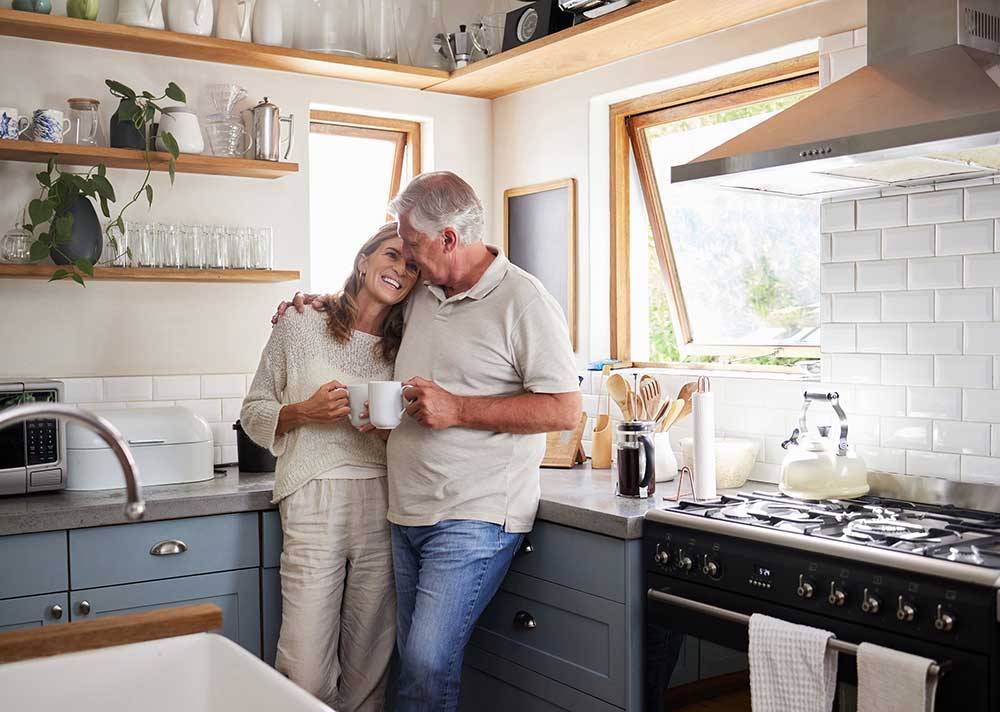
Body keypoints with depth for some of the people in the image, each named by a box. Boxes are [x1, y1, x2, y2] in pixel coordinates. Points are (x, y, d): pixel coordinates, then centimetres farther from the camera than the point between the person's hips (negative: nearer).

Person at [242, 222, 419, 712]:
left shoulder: (405, 347, 12)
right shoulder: (301, 327, 5)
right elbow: (253, 411, 9)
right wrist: (304, 412, -9)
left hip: (383, 504, 3)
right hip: (315, 501, -2)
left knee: (370, 663, 6)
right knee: (306, 671, -5)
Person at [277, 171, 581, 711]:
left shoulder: (523, 301, -10)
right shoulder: (420, 296, 13)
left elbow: (564, 410, -15)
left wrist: (457, 409, -18)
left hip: (475, 518, -7)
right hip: (410, 514, 8)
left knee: (428, 662, -14)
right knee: (413, 660, 12)